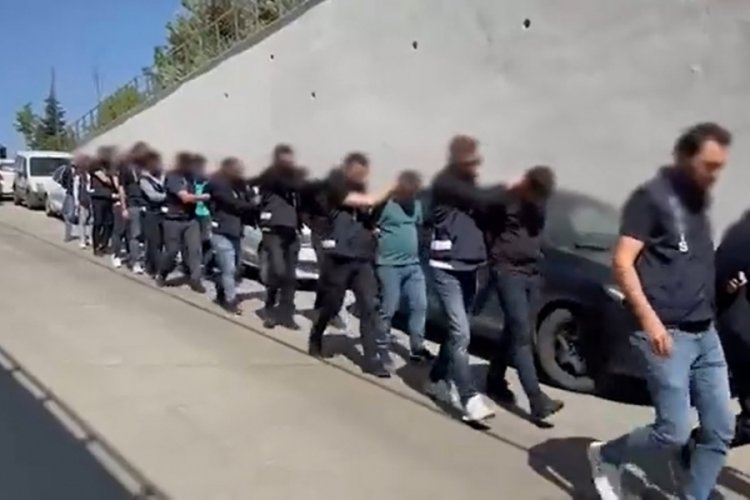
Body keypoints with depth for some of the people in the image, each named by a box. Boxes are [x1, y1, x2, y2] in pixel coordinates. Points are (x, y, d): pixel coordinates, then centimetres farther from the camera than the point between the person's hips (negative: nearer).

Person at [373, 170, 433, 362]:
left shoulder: (417, 205, 12)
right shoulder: (384, 204, -10)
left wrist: (419, 249, 16)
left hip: (413, 265, 7)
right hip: (389, 265, -7)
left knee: (420, 305, 6)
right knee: (388, 309, -3)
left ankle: (417, 348, 15)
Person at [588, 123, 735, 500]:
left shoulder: (698, 200, 16)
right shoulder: (652, 196, -7)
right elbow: (622, 263, -14)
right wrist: (649, 318, -22)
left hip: (705, 333, 8)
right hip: (667, 333, -8)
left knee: (720, 430, 7)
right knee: (675, 432, -6)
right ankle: (606, 456, 19)